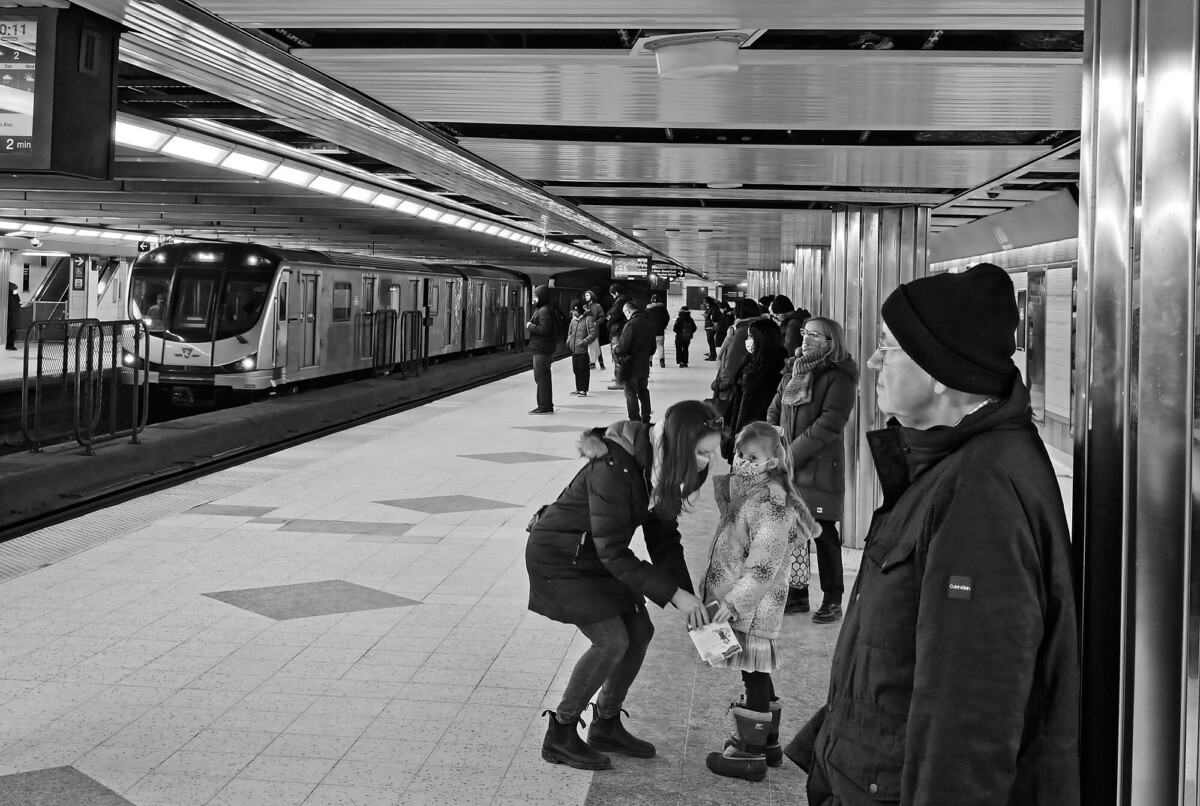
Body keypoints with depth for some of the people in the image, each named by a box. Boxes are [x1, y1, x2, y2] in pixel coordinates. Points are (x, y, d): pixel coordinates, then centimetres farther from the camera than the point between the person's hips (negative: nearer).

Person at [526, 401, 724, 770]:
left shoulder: (664, 467, -8)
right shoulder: (614, 469, -35)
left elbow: (663, 535, -1)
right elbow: (613, 553, -31)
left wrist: (686, 596, -12)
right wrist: (674, 594, -29)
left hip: (599, 556, 8)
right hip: (560, 557, -8)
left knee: (640, 631, 3)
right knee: (612, 640, -14)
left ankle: (606, 726, 21)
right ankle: (559, 736, 2)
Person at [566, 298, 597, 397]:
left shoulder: (588, 319, -8)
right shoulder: (573, 319, 13)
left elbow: (593, 334, -12)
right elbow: (570, 332, 26)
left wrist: (584, 342, -21)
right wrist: (568, 341, 9)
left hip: (583, 349, -7)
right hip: (574, 350, 7)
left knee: (583, 370, -2)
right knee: (576, 369, 12)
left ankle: (584, 390, 3)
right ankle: (578, 389, 22)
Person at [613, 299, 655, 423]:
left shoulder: (631, 324, -18)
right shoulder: (648, 324, 5)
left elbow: (623, 346, -20)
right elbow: (653, 345, 13)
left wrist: (615, 352, -1)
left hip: (631, 366, -7)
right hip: (644, 365, 7)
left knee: (631, 393, 1)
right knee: (643, 391, 17)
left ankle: (634, 419, 1)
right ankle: (646, 419, 23)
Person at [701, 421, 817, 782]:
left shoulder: (770, 503, -19)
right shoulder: (744, 491, 9)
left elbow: (763, 566, -23)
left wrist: (733, 601, -24)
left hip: (752, 607, -9)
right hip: (746, 604, 9)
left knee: (754, 677, -1)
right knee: (757, 676, 18)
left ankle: (751, 755, 7)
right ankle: (768, 742, 31)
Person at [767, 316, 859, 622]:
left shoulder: (840, 377, -8)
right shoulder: (795, 370, 14)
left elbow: (829, 423, -16)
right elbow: (775, 409, 14)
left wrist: (793, 453, -17)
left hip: (820, 466, -6)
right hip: (787, 466, 6)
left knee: (823, 532, -1)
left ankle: (832, 600, 9)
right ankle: (797, 594, 21)